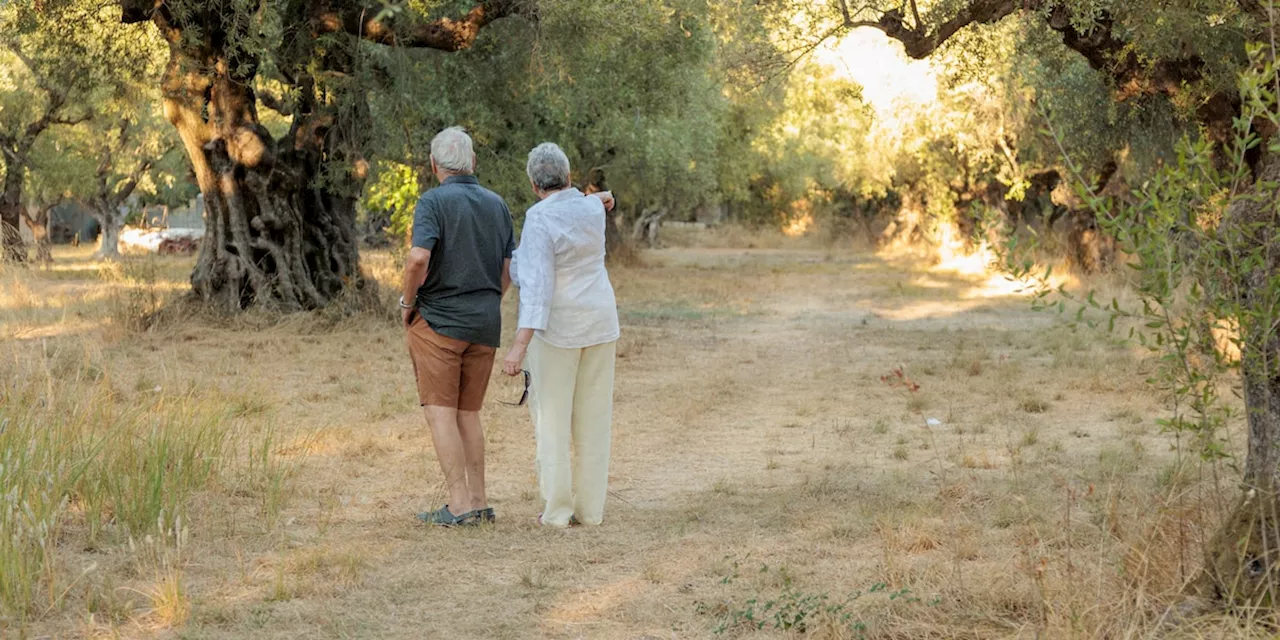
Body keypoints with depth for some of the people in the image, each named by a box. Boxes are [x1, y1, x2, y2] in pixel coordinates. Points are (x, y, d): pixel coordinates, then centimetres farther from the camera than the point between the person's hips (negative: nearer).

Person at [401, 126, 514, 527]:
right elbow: (510, 268, 10)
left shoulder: (433, 202, -10)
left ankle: (459, 505, -7)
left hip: (438, 319, -6)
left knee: (440, 413, -2)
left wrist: (407, 302, -9)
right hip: (485, 324, 6)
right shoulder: (497, 205, 8)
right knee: (468, 414, 13)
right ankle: (479, 503, 11)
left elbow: (419, 259, -24)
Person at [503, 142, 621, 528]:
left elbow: (536, 286, -27)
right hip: (599, 322, 5)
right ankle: (591, 508, 10)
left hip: (557, 326, -5)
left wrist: (519, 346, -30)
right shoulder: (592, 210, 1)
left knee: (551, 417, 3)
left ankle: (557, 510, 2)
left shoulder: (539, 222, -18)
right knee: (593, 417, 9)